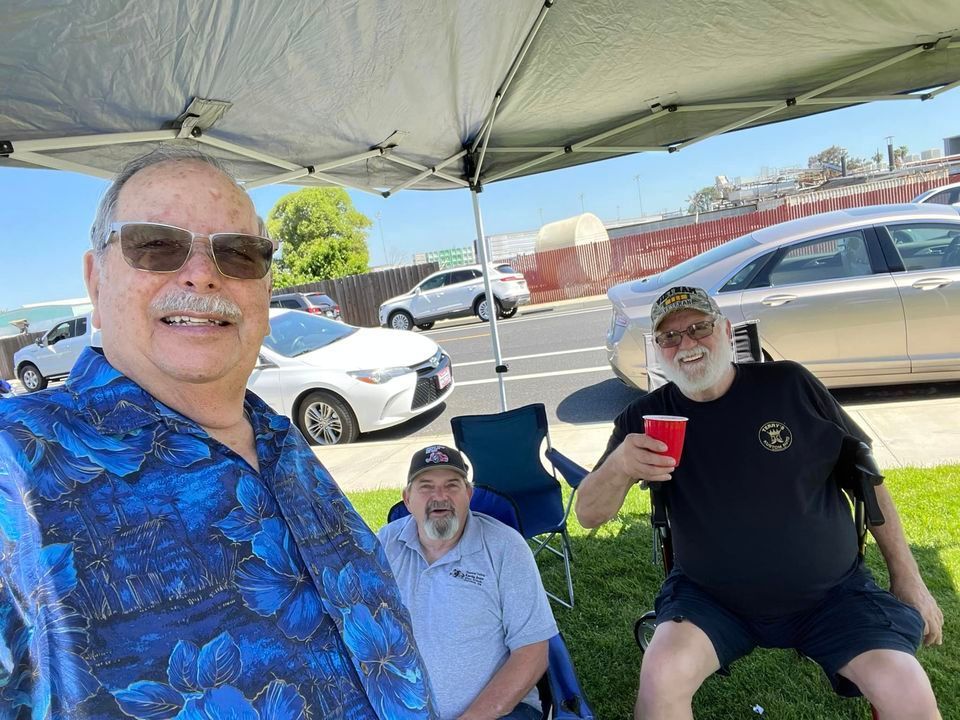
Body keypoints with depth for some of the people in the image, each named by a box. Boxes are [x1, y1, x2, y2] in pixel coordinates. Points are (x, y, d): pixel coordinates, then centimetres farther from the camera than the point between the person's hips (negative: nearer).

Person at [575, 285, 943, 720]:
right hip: (712, 598, -1)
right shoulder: (647, 417, -5)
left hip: (831, 593, 2)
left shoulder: (789, 384, -4)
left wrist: (906, 574, 6)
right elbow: (588, 515, -10)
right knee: (661, 676, -26)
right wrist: (619, 465, -32)